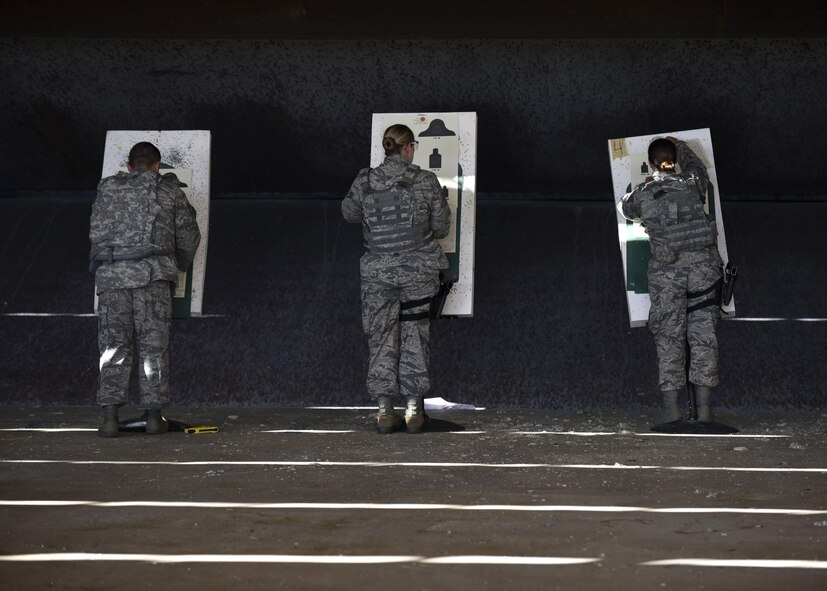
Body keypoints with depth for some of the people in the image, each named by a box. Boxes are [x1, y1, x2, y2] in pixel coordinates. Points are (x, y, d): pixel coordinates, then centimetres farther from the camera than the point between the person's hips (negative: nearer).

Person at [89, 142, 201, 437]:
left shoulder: (107, 188, 18)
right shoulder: (169, 189, 16)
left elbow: (96, 232, 18)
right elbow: (188, 234, 18)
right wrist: (183, 262, 37)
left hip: (111, 273, 1)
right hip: (152, 272, -1)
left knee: (114, 346, 2)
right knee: (153, 345, 3)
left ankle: (110, 417, -6)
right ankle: (154, 415, 1)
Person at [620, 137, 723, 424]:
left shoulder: (642, 193, 10)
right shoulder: (692, 182, 11)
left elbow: (626, 208, 33)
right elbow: (698, 166, 37)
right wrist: (680, 146, 53)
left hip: (666, 268, -1)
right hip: (702, 263, 1)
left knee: (668, 334, 2)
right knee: (703, 332, 0)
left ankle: (671, 406, -6)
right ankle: (704, 407, -4)